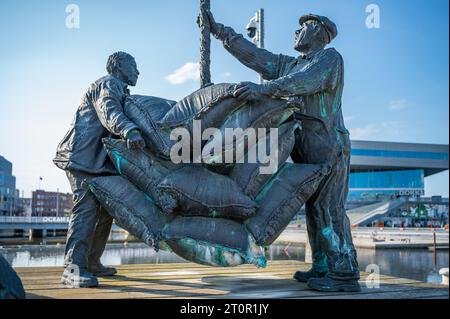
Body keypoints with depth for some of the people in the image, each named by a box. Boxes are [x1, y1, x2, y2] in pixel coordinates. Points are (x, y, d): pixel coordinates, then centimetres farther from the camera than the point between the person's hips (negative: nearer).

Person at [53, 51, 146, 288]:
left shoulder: (121, 93, 27)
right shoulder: (107, 84, -5)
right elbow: (109, 112, -26)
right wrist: (129, 130, -46)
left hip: (99, 160, 10)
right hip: (82, 156, -10)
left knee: (105, 209, 10)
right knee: (87, 205, -21)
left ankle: (91, 262, 19)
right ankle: (74, 268, -25)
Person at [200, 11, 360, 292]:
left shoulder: (329, 57, -3)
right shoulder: (287, 65, 20)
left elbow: (303, 81, -23)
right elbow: (251, 53, 17)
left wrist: (262, 88, -36)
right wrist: (218, 29, 16)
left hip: (328, 144, -8)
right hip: (308, 150, 8)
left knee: (327, 206, -13)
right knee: (316, 207, 6)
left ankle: (345, 274, -11)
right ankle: (323, 268, 11)